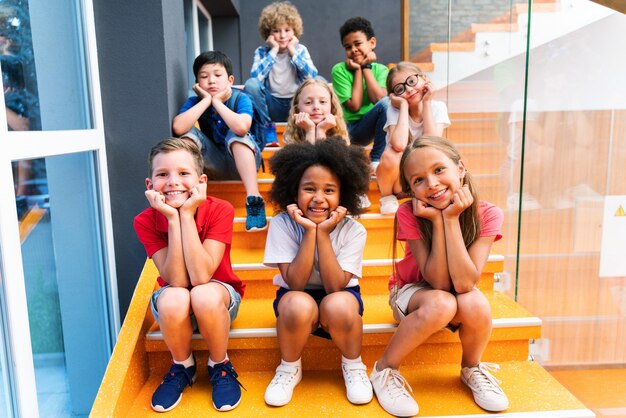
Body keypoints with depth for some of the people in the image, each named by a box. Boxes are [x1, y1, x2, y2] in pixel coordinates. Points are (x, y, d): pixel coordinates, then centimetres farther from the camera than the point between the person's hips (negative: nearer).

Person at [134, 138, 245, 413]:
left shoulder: (219, 210, -22)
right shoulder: (146, 221, -16)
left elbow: (201, 276, -31)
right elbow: (177, 281, -26)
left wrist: (186, 214, -33)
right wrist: (173, 218, -32)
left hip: (221, 298, -1)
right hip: (176, 307, 2)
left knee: (204, 295, -36)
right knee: (172, 300, -34)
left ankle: (220, 366, -6)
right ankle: (182, 367, -2)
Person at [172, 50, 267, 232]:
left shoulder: (241, 99, -15)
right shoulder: (195, 101, -7)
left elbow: (241, 127, -39)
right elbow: (178, 128, -28)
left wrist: (216, 101, -24)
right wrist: (206, 100, -22)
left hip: (243, 161, -3)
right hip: (216, 164, 3)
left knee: (236, 133, -32)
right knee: (190, 133, -18)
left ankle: (254, 198, -41)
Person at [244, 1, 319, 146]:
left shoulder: (300, 50, 3)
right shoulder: (262, 52, 0)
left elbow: (312, 76, -15)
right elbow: (256, 76, -20)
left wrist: (293, 51, -11)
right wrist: (273, 51, -15)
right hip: (273, 105, 0)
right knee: (251, 84, -26)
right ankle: (268, 128, -13)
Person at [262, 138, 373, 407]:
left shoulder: (353, 230, -17)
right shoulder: (282, 224, -18)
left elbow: (334, 286, -24)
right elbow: (296, 283, -23)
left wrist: (323, 233, -30)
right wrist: (309, 232, -31)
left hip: (340, 296, 0)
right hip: (296, 297, 0)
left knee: (337, 305, -35)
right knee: (298, 304, -35)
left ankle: (353, 366, -3)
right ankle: (289, 368, -4)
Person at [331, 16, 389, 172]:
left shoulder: (381, 69, 5)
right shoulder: (339, 70, -3)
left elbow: (379, 98, -14)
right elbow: (354, 106, -12)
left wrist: (366, 67, -8)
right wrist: (358, 70, -8)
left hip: (373, 127, 3)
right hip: (350, 129, -3)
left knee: (387, 103, -26)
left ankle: (376, 160, -18)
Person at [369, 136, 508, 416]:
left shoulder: (487, 214, -22)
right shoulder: (409, 213, -24)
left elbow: (464, 283, -31)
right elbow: (438, 282, -26)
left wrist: (451, 218, -34)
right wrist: (437, 220, -33)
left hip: (460, 294, 2)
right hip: (413, 291, -2)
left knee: (476, 304, -33)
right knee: (441, 304, -35)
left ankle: (472, 370, 0)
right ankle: (384, 370, -12)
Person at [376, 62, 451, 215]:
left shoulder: (438, 107, -8)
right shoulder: (394, 109, -14)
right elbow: (399, 145, -34)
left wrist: (426, 102, -20)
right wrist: (403, 106, -24)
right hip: (397, 174, -1)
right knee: (391, 155, -34)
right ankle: (387, 197, -5)